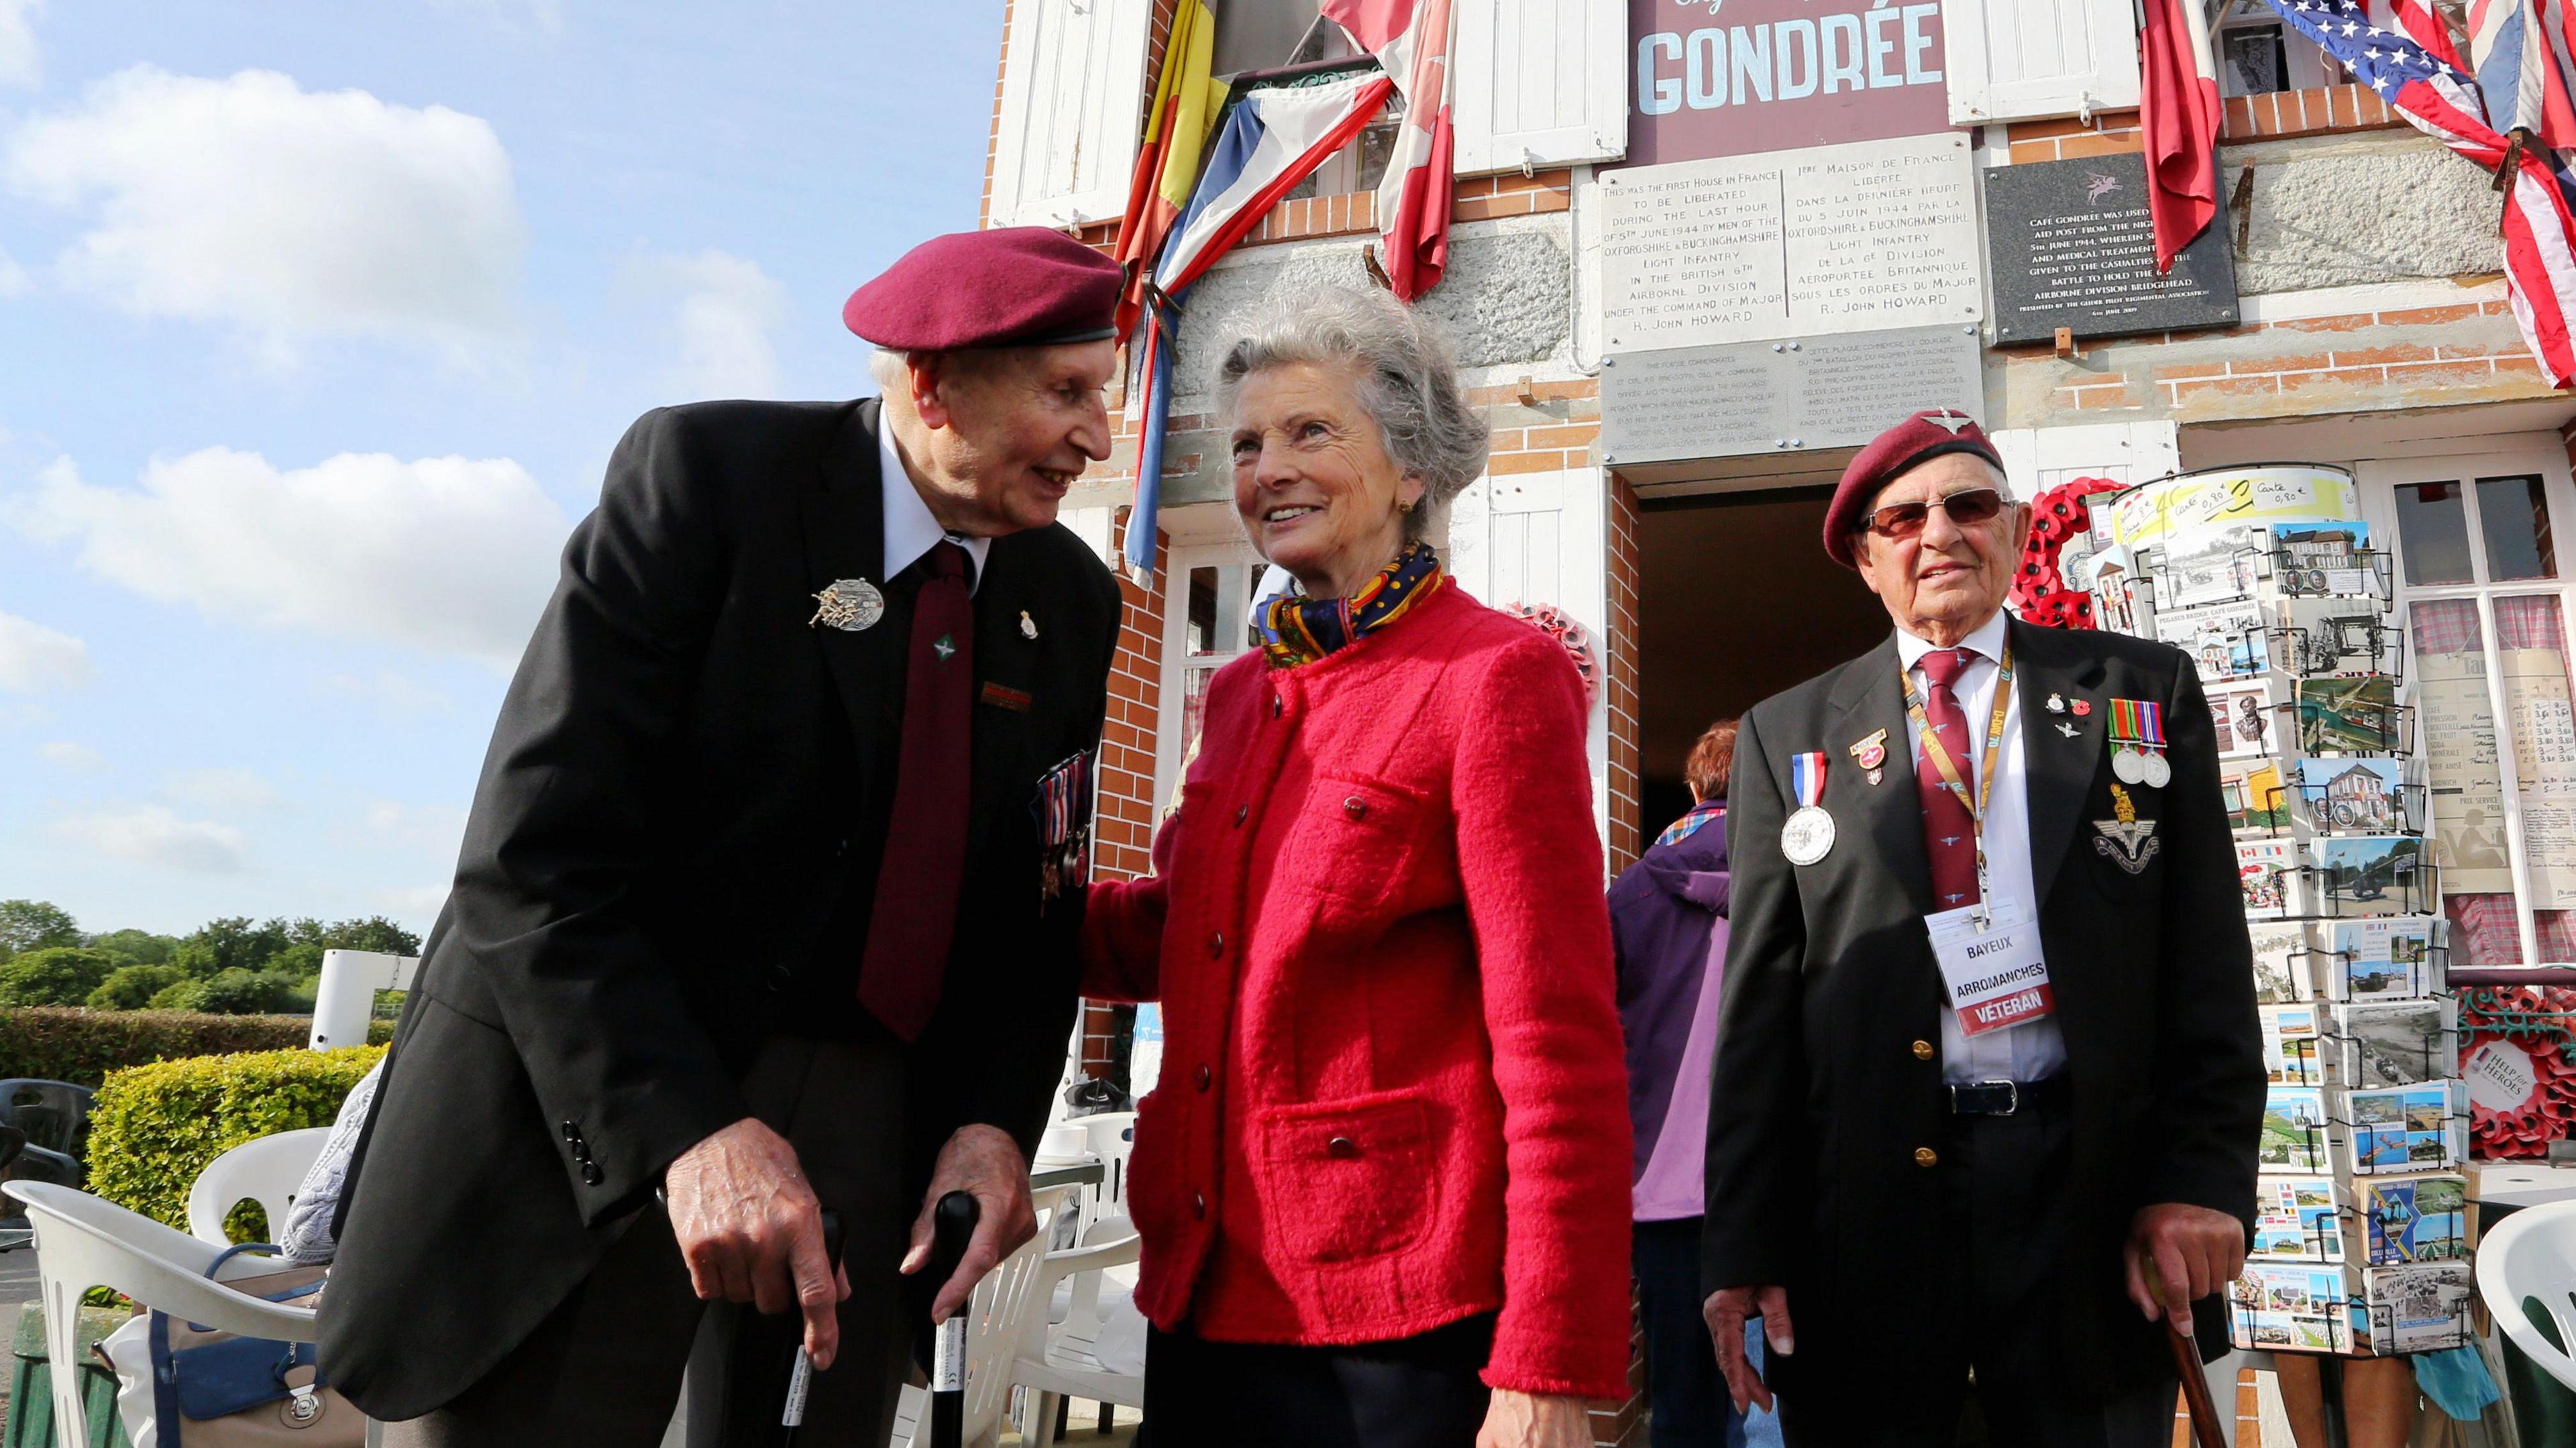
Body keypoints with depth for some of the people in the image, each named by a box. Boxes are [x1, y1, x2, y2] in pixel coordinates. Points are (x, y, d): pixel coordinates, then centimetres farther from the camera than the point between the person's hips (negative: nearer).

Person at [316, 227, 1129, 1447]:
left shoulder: (1072, 599, 4)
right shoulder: (706, 474, -11)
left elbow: (1034, 904, 8)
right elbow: (532, 855, -16)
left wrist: (993, 1121, -8)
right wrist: (691, 1131, -25)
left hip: (869, 1114, 5)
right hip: (601, 1105, -4)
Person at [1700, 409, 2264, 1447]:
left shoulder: (2144, 691, 9)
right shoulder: (1788, 734, 7)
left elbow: (2209, 964, 5)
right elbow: (1758, 1004, 3)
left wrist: (2204, 1176, -7)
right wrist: (1743, 1246, -3)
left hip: (2093, 1189, 1)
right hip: (1862, 1206, 0)